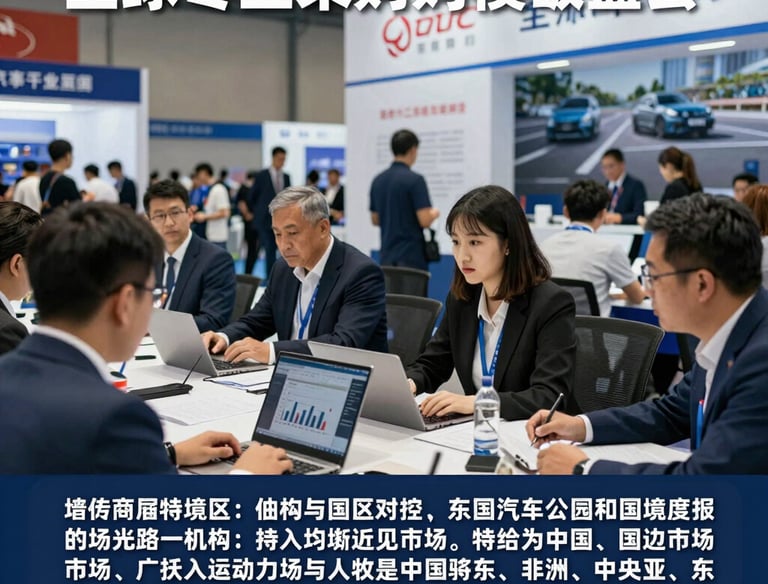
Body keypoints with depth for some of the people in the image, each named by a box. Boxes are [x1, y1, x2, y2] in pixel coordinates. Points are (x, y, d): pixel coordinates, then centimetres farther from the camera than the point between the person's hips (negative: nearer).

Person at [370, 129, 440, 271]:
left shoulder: (378, 181, 8)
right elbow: (425, 220, -18)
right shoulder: (414, 180, -14)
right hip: (411, 257, -7)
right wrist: (434, 214, 3)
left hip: (387, 257, 7)